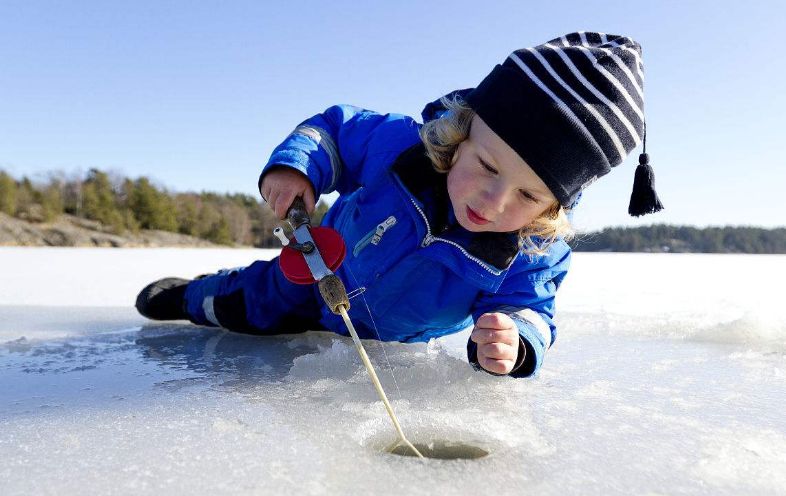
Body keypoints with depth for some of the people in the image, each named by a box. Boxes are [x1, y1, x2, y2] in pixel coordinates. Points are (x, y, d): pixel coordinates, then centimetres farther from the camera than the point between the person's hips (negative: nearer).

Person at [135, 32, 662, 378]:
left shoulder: (539, 251, -34)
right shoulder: (400, 145, -34)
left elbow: (530, 310, -29)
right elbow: (336, 127, -18)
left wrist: (513, 342, -53)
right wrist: (293, 164, -37)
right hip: (321, 273, 0)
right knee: (240, 308, 22)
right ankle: (190, 294, 58)